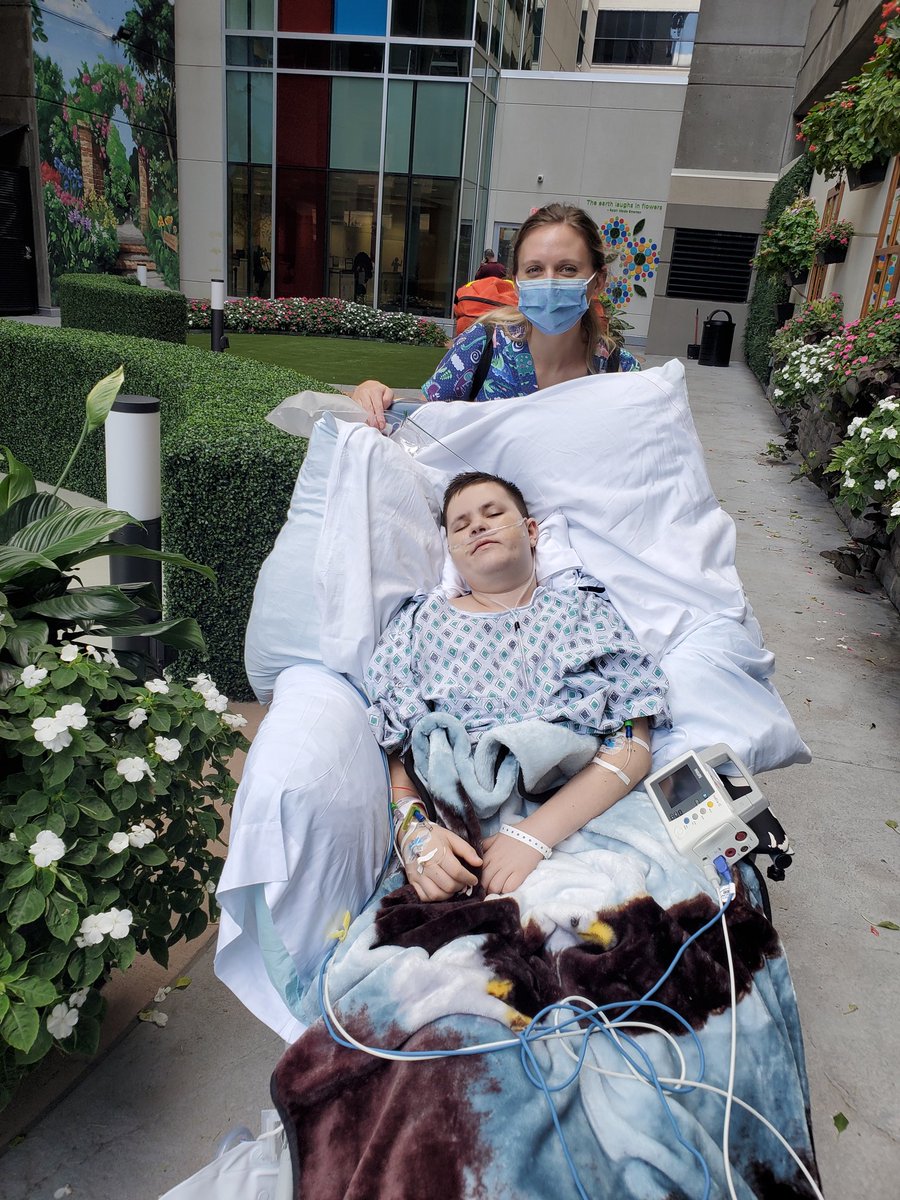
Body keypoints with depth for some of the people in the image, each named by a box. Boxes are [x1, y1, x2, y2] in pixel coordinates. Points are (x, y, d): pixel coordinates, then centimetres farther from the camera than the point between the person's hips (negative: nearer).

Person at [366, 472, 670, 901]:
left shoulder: (584, 609, 14)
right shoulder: (419, 622, 17)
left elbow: (633, 744, 1)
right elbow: (385, 749, 8)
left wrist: (535, 833, -13)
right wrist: (412, 830, -13)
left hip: (583, 827, 0)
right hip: (456, 843, 1)